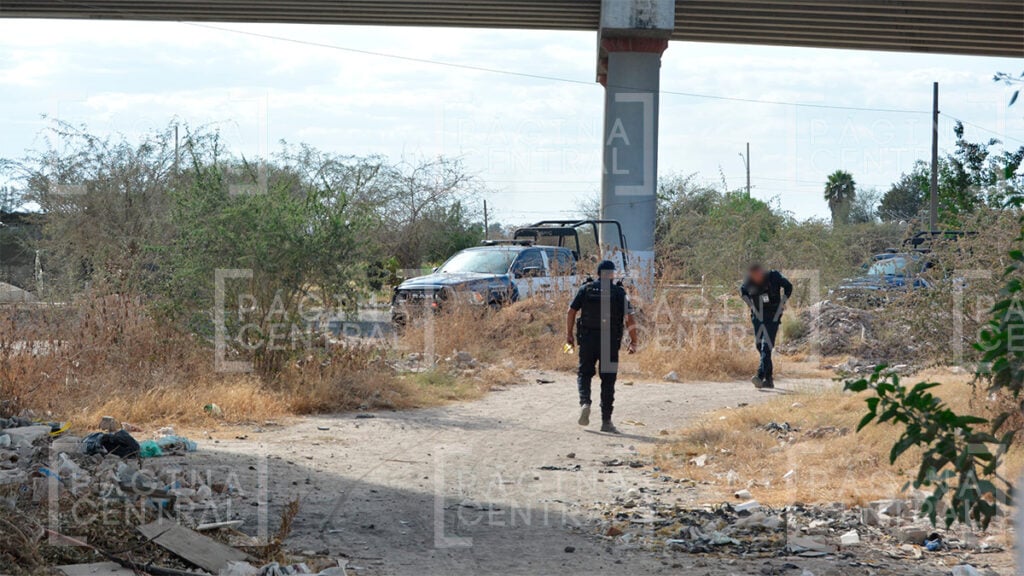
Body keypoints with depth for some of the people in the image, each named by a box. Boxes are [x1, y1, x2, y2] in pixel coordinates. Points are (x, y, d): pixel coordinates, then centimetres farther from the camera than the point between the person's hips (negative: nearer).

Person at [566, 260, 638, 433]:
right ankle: (606, 421, 7)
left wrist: (569, 334, 9)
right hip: (610, 342, -1)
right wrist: (634, 342, -2)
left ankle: (585, 403, -11)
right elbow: (629, 318, -9)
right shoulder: (619, 292, -1)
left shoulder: (586, 289, 3)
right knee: (608, 380, 7)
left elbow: (571, 311, 0)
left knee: (584, 373, 16)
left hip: (587, 340, 1)